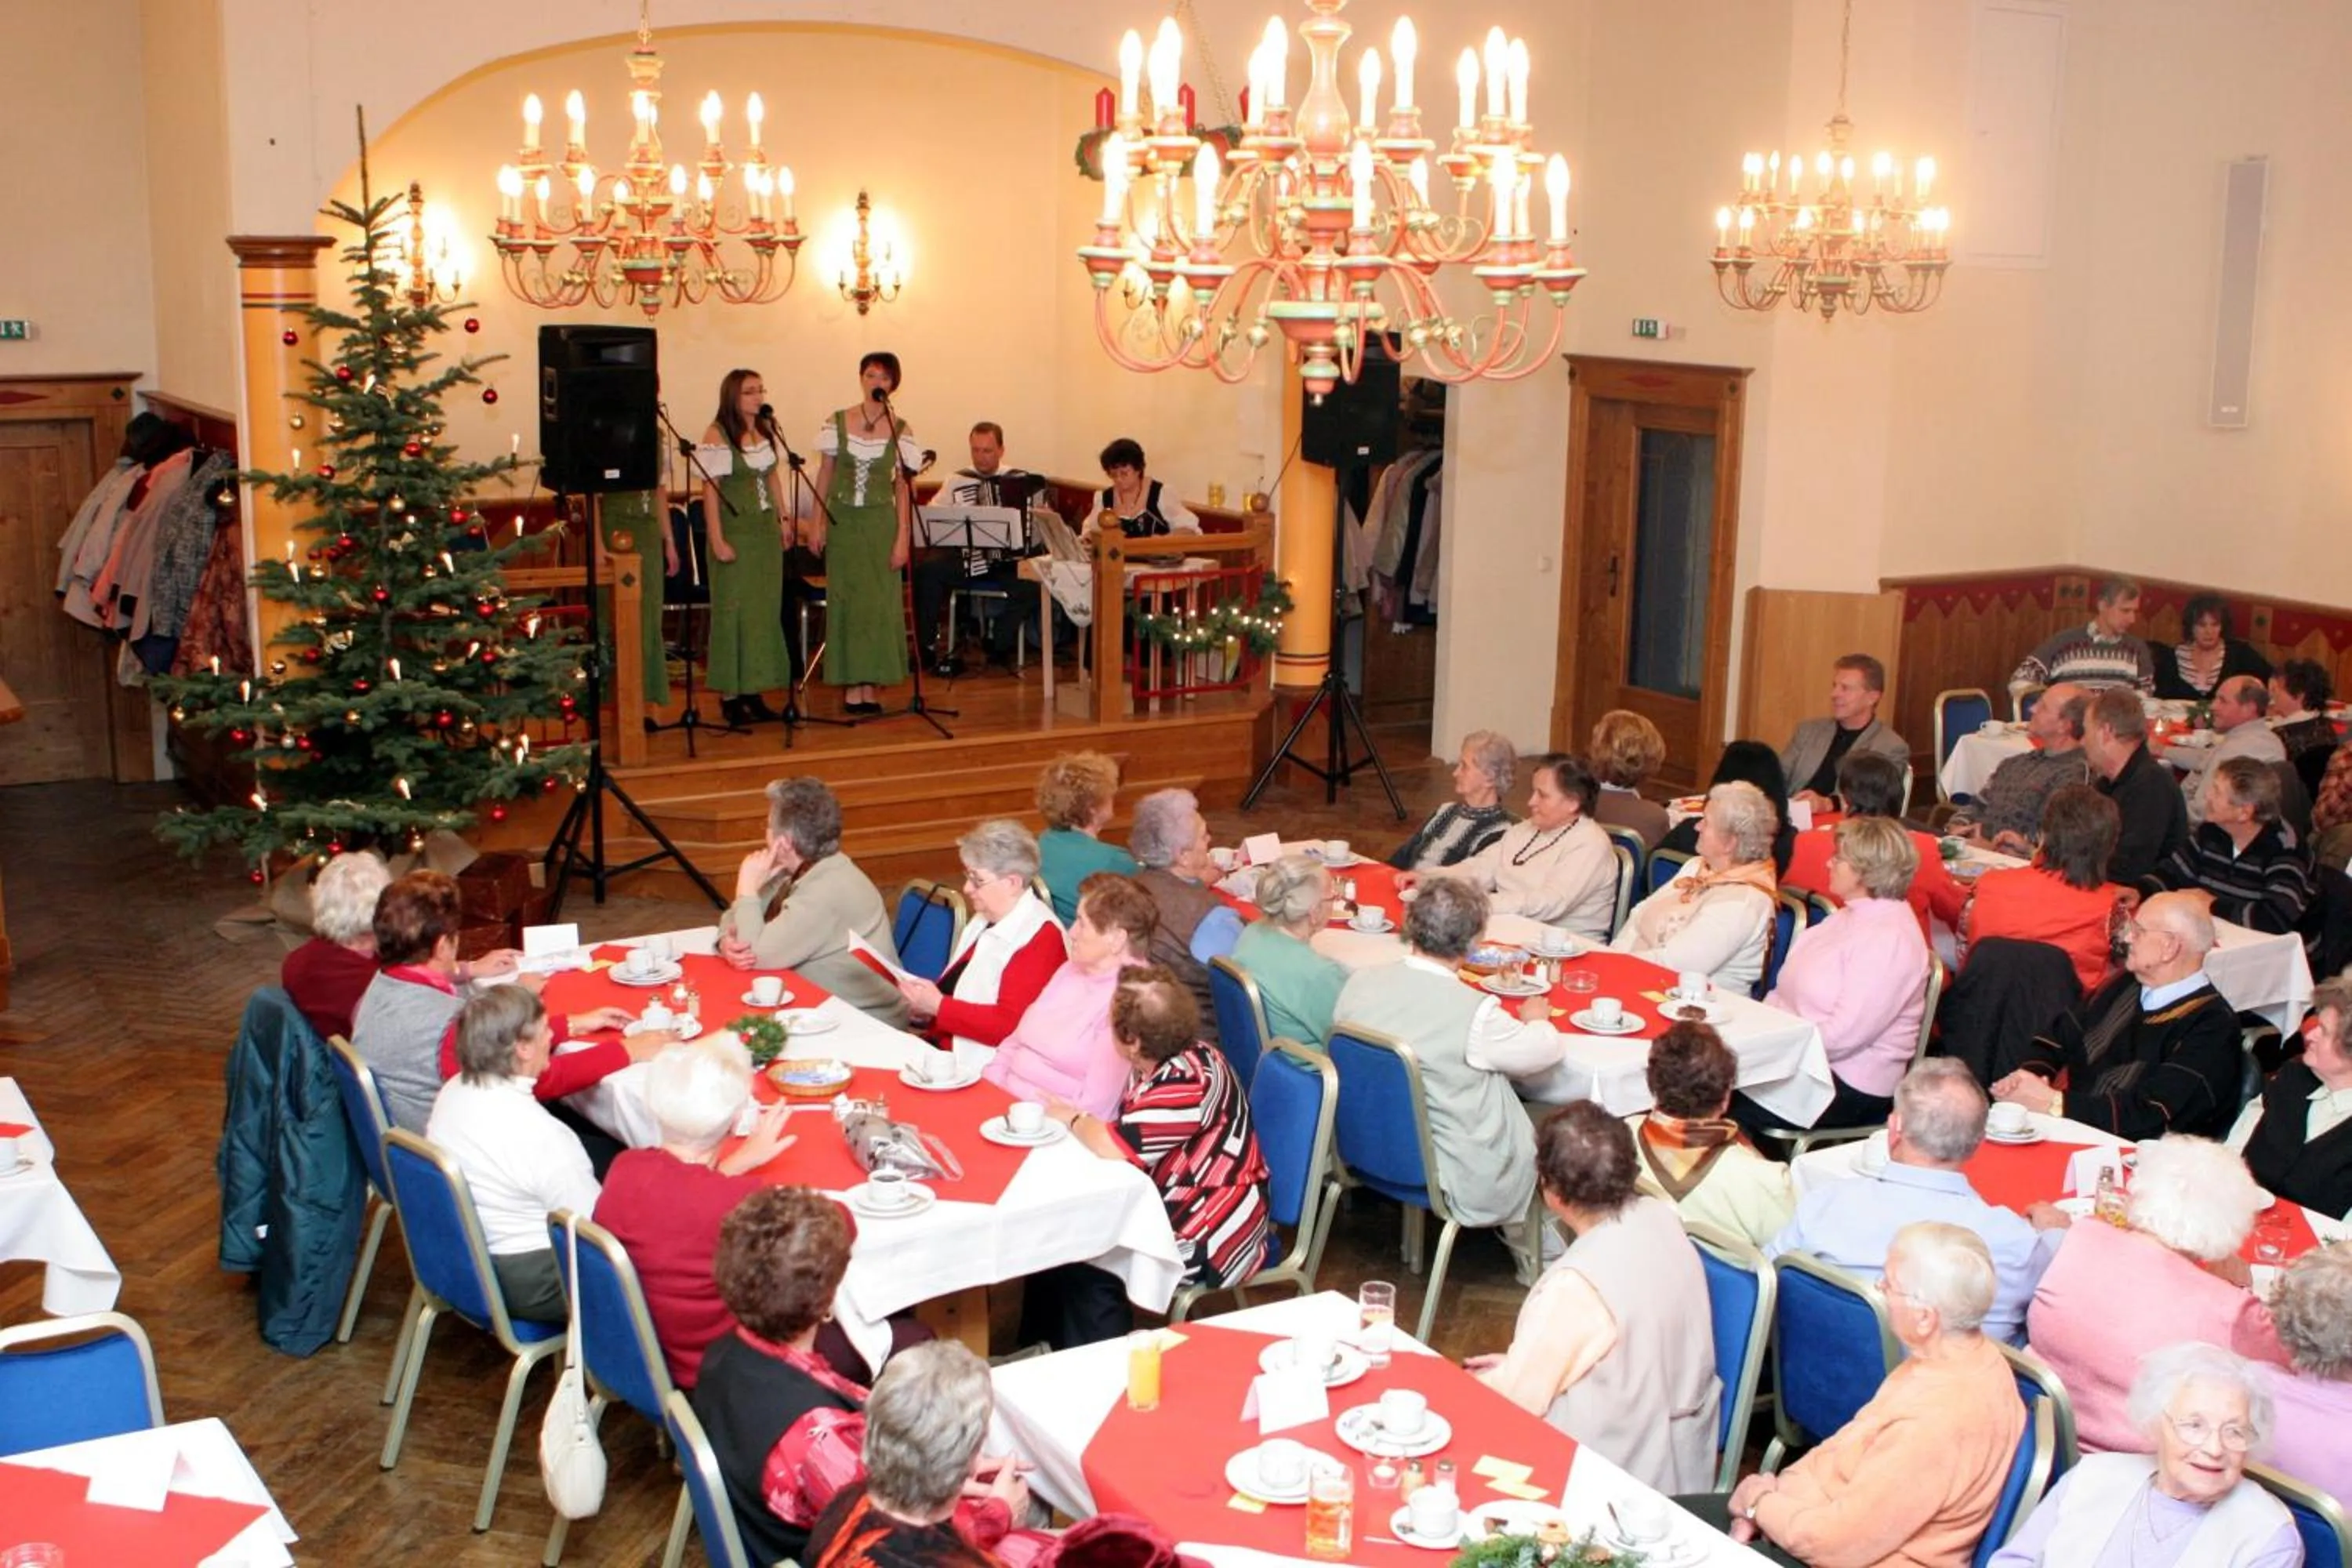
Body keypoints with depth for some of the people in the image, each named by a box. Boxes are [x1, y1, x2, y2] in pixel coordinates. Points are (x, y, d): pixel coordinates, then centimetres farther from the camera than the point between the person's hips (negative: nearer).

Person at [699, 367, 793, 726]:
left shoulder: (766, 430, 8)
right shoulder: (717, 434, -11)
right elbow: (710, 489, -13)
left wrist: (784, 518, 12)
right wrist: (717, 540, -18)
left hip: (766, 529, 7)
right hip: (734, 530, -7)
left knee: (766, 609, 7)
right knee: (733, 609, -2)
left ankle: (754, 690, 15)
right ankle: (731, 695, 4)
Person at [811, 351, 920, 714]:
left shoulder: (900, 430, 0)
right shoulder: (836, 423, 2)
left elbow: (903, 486, -1)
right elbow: (825, 475, 7)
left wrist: (903, 537, -7)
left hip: (880, 523, -1)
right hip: (842, 521, 1)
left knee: (879, 602, 0)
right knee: (845, 600, 2)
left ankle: (873, 686, 6)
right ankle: (851, 686, 6)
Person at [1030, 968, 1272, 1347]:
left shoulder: (1186, 1082, -26)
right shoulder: (1160, 1062, 5)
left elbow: (1112, 1148, -30)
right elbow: (1125, 1139, 7)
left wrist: (1073, 1119, -11)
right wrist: (1080, 1120, -11)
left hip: (1210, 1238, -10)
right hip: (1173, 1207, 10)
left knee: (1084, 1266, -16)